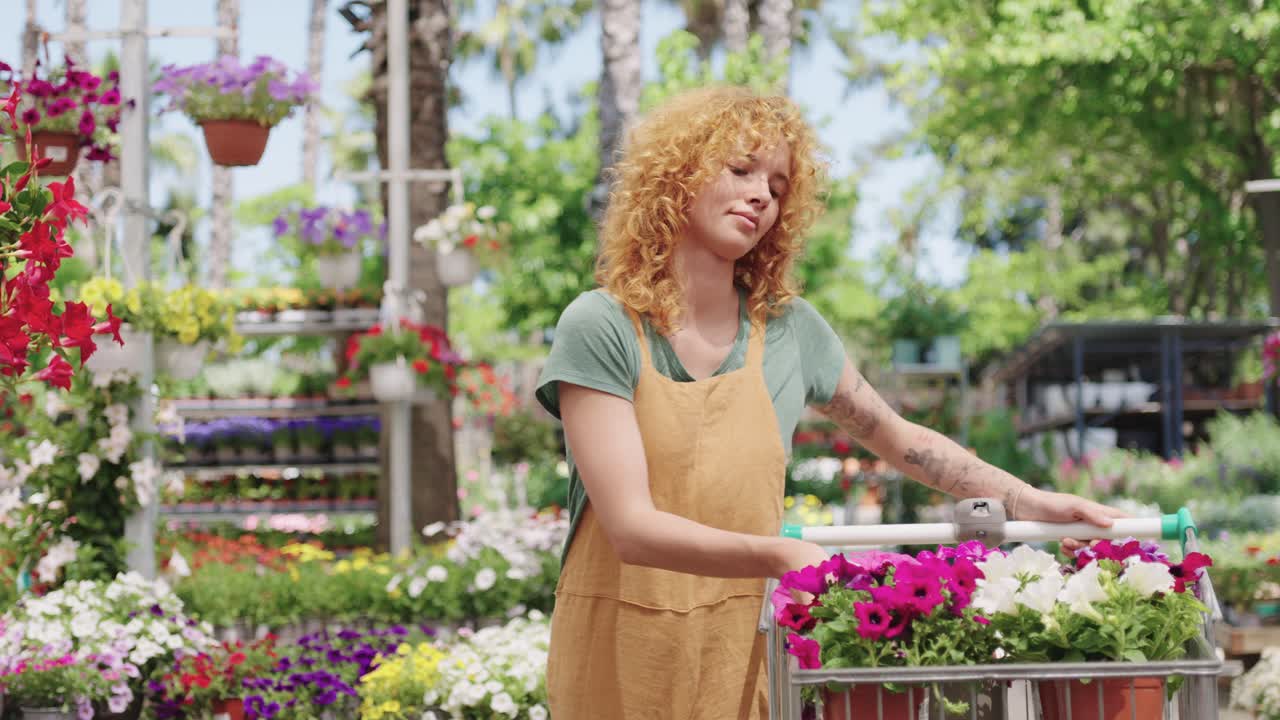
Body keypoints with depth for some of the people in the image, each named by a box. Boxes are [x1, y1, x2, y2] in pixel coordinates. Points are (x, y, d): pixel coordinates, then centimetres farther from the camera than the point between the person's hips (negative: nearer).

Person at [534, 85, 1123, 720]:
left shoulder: (786, 328, 3)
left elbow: (898, 440, 17)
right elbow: (633, 527, -20)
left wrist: (1032, 503, 7)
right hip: (620, 658, -4)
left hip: (744, 655, 4)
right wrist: (781, 556, -33)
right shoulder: (601, 327, -10)